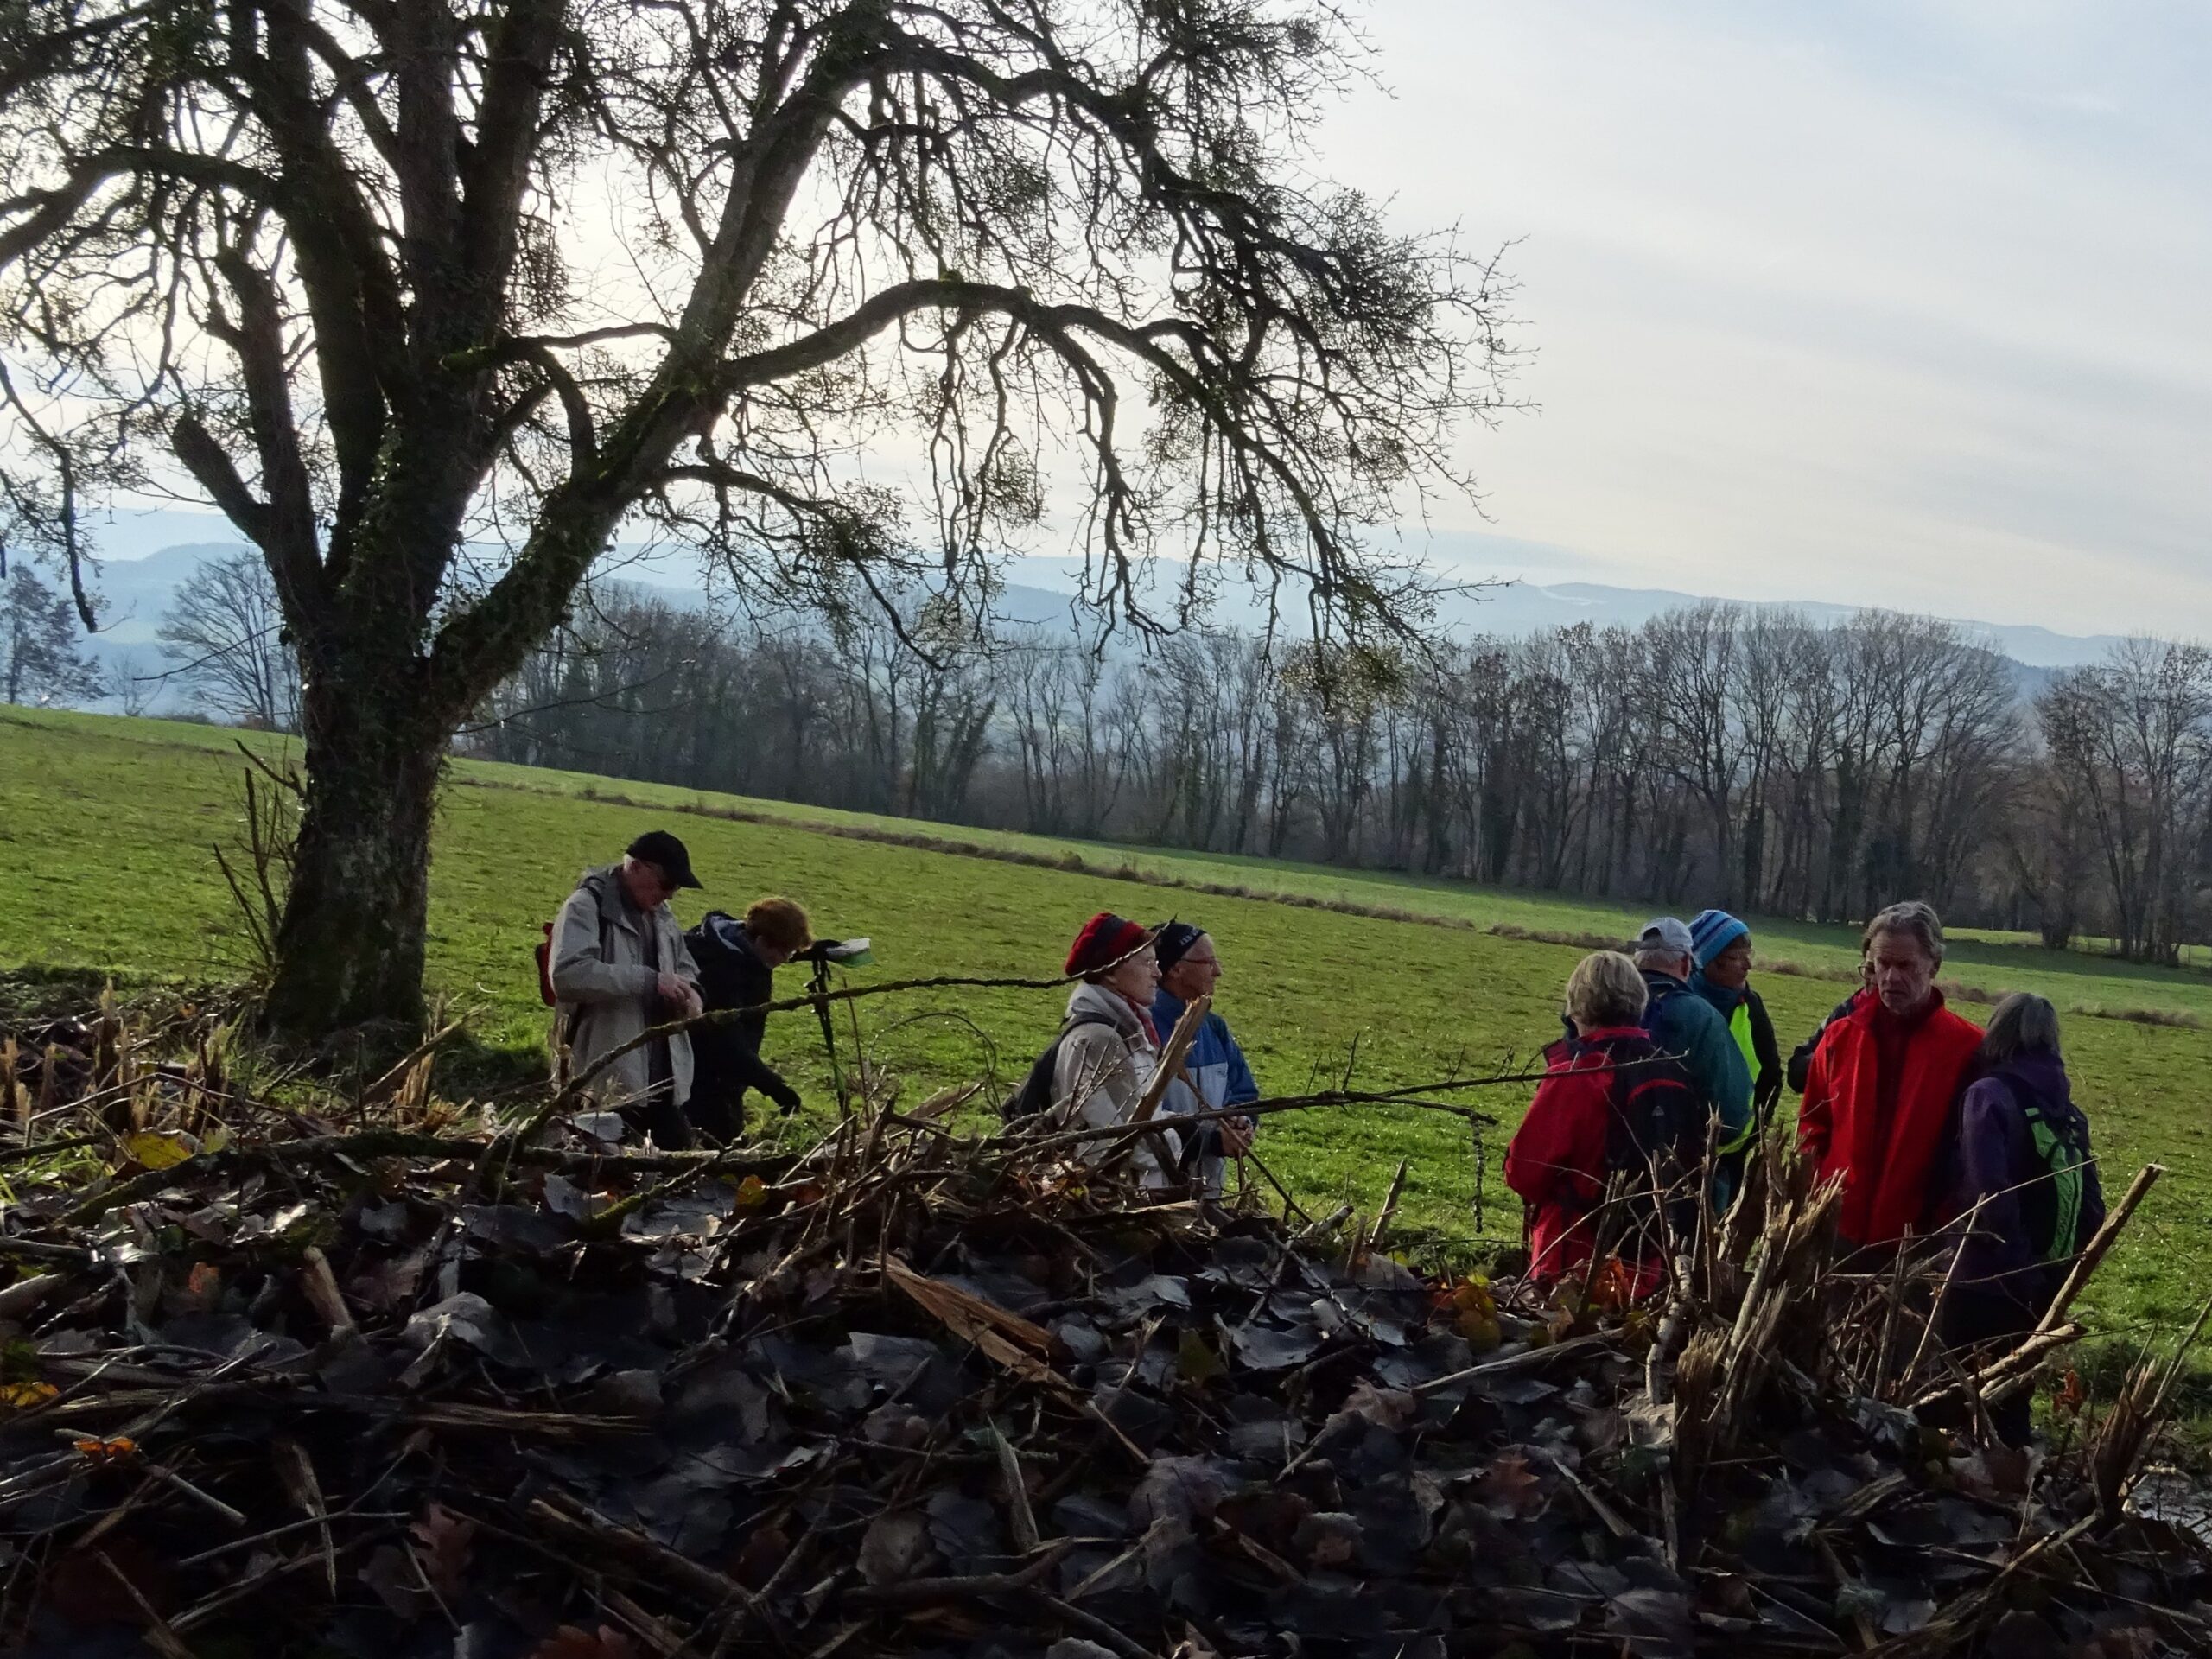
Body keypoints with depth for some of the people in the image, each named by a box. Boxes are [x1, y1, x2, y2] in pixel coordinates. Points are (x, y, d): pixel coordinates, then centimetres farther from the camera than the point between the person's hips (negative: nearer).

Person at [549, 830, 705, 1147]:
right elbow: (568, 973, -25)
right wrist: (650, 980, -25)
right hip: (609, 1079, -8)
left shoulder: (661, 914, 17)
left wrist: (688, 990, 6)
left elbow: (685, 965, 31)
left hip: (665, 1076, 8)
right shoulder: (587, 906, -10)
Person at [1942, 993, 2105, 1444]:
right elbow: (2092, 1208, 7)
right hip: (2040, 1288, 6)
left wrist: (2014, 1269, -16)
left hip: (1985, 1282, -6)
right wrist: (2057, 1273, 13)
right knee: (2010, 1401, 18)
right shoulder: (2068, 1110, 8)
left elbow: (1989, 1197, -23)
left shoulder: (1990, 1095, -12)